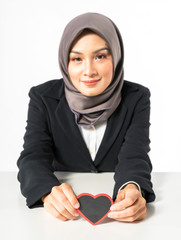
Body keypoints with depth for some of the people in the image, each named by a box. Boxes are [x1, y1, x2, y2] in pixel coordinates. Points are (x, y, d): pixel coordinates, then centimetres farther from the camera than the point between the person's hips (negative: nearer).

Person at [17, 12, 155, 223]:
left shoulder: (136, 98, -5)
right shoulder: (44, 98, -5)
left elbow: (135, 157, -15)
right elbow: (33, 158, -15)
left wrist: (133, 189, -40)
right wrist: (50, 192, -39)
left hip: (118, 216, 0)